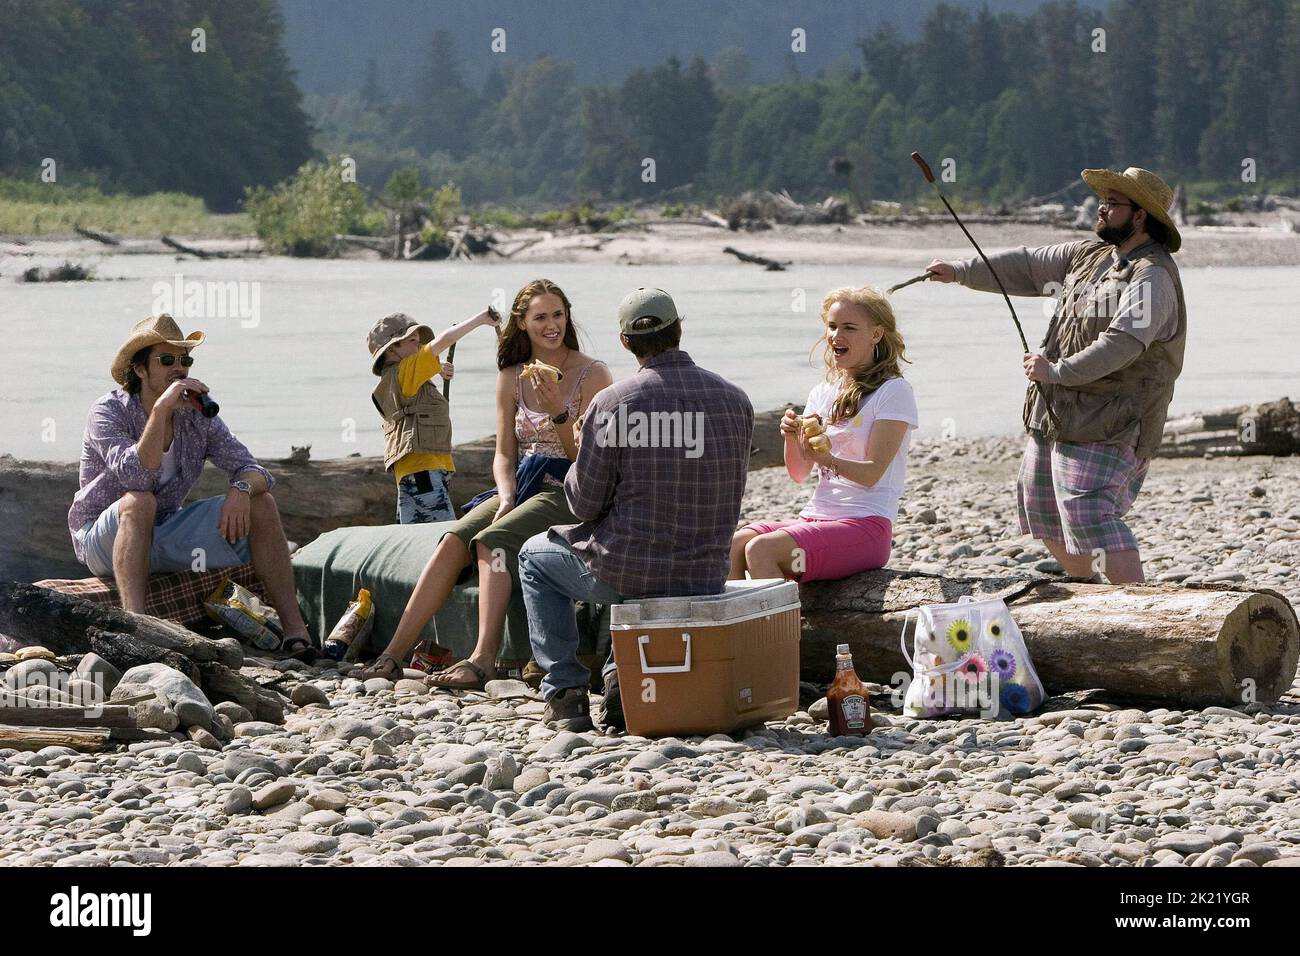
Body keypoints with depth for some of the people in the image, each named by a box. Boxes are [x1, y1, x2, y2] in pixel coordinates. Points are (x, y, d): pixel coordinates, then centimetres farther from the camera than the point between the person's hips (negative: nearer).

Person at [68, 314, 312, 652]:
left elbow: (256, 471, -6)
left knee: (260, 503, -8)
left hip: (164, 537, 6)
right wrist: (161, 409, -38)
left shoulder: (197, 417, 0)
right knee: (139, 502, -37)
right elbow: (137, 477, -33)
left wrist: (242, 487, -30)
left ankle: (296, 632, -15)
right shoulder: (108, 413, -15)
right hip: (104, 541, -6)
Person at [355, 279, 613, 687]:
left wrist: (557, 411, -19)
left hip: (570, 491, -5)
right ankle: (393, 655, -28)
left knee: (492, 541, -31)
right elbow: (504, 454, 13)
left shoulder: (593, 374, -2)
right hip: (523, 485, 5)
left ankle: (482, 660, -42)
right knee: (454, 540, -22)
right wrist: (506, 500, -7)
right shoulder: (512, 379, 12)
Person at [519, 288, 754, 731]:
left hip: (626, 573, -4)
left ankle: (565, 693, 17)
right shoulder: (734, 399, -1)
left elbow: (585, 505, -7)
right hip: (707, 575, 5)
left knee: (535, 555, 27)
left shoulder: (612, 403, -15)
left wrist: (581, 457, 13)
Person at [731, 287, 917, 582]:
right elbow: (800, 474, 13)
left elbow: (872, 473, -11)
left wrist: (828, 459, -31)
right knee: (731, 545, -21)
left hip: (865, 525, -7)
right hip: (815, 516, 7)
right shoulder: (822, 394, 18)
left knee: (760, 550, -30)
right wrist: (791, 438, -8)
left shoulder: (893, 391, -3)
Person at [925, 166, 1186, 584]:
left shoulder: (1151, 276, -16)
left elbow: (1122, 343, -27)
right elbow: (1029, 266, 19)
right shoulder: (1090, 255, 13)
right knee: (1041, 507, 19)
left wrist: (1057, 371, -23)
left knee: (1091, 517, -21)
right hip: (1055, 417, 10)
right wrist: (961, 271, 12)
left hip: (1103, 428, -10)